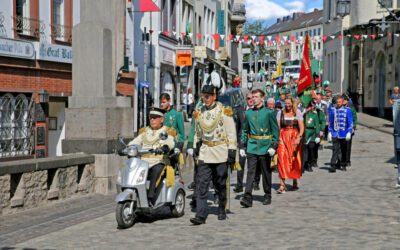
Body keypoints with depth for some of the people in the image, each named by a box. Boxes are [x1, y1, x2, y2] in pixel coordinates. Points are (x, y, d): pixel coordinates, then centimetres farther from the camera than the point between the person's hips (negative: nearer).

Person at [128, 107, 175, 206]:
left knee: (156, 171, -36)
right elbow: (135, 142, 11)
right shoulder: (144, 131, 25)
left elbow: (170, 143, -10)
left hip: (159, 162, -4)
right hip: (144, 161, 4)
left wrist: (163, 148, -32)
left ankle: (150, 197, -42)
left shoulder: (167, 131, 11)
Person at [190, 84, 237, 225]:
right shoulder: (199, 113, 10)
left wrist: (232, 152, -10)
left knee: (220, 185, 9)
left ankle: (222, 210, 28)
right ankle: (201, 215, -10)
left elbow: (231, 134, -6)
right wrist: (195, 148, 16)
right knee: (201, 184, -8)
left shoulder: (224, 111, -5)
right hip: (204, 153, 3)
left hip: (220, 153, -3)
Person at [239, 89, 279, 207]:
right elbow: (245, 131, 14)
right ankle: (248, 197, -10)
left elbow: (275, 131, -2)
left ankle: (267, 196, 22)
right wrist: (242, 146, 8)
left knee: (266, 173, 9)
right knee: (250, 172, -6)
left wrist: (273, 146, -10)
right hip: (251, 147, 2)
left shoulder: (269, 113, -2)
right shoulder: (248, 113, 8)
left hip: (265, 148, -2)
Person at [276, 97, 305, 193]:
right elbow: (277, 127, 2)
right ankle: (282, 185, -13)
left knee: (294, 160, 7)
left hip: (295, 138, 0)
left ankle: (295, 182, 26)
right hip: (283, 138, 0)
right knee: (282, 160, -11)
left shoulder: (297, 113, 3)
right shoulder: (280, 113, 5)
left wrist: (299, 138, -16)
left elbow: (302, 127, -2)